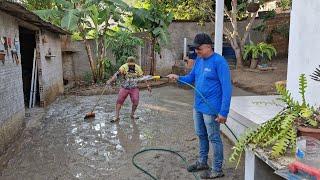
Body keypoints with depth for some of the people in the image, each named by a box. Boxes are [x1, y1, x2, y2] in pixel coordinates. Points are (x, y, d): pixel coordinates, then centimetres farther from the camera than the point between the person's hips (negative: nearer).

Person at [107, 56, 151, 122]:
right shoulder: (123, 67, -13)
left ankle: (132, 114, 16)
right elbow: (117, 74, -18)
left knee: (135, 102, -8)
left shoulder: (138, 68, -5)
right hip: (124, 88, -1)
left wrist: (148, 85, 4)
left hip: (134, 88, 1)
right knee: (119, 101, -3)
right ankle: (117, 117, 8)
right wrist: (110, 80, -31)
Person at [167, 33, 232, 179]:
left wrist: (223, 112, -23)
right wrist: (178, 78, -5)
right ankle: (202, 162, 38)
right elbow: (191, 78, 16)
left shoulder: (219, 61, -18)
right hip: (198, 106, 8)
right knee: (201, 135, 20)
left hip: (211, 108, -8)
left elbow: (227, 88, -20)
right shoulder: (198, 60, 6)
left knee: (214, 138, 5)